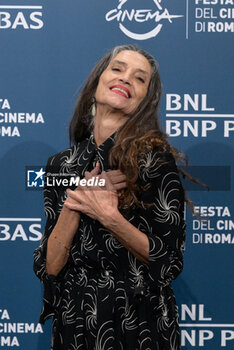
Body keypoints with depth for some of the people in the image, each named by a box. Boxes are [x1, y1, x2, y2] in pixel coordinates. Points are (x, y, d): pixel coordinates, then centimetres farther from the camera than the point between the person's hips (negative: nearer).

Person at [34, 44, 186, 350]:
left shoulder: (155, 157, -10)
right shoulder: (62, 164, 1)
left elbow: (170, 261, -11)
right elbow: (50, 267, -3)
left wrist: (109, 216, -21)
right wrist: (75, 205, -17)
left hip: (140, 324, -3)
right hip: (74, 322, 3)